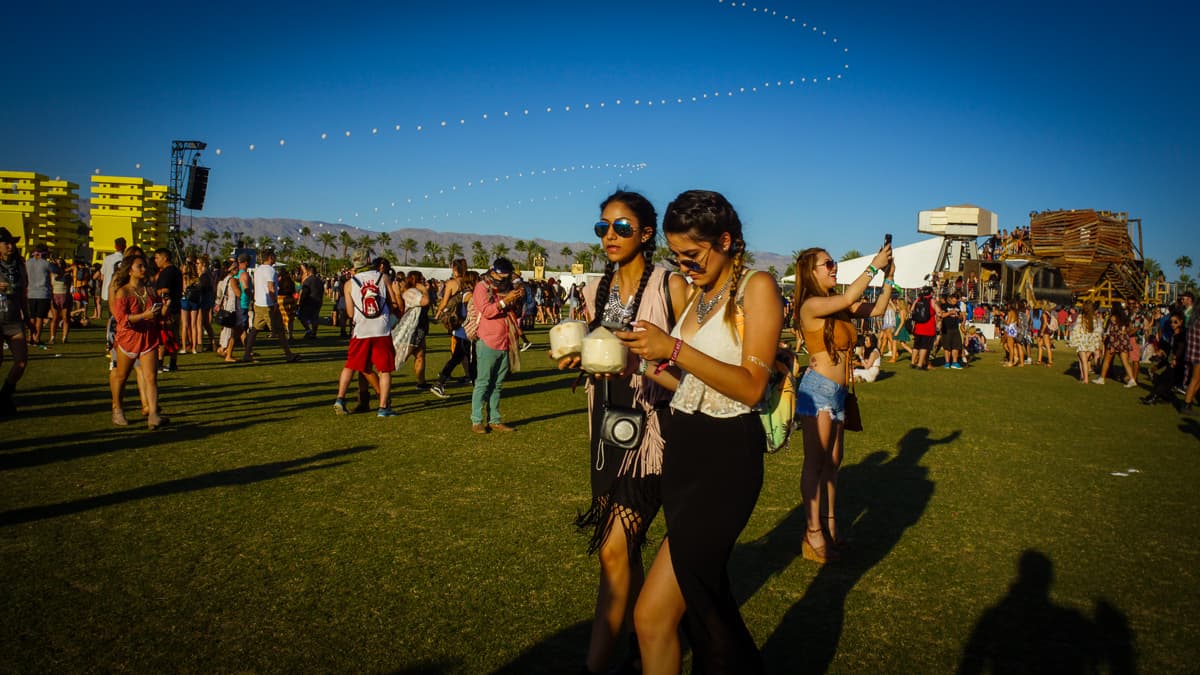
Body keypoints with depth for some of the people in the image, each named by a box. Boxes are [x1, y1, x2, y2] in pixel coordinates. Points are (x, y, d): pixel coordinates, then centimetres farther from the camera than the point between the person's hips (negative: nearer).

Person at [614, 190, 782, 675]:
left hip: (725, 457, -8)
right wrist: (645, 363, -2)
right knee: (702, 592, 19)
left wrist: (674, 348, -23)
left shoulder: (757, 288, -7)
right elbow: (691, 384, 12)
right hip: (681, 451, 8)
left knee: (654, 614, -12)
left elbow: (750, 386, -18)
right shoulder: (697, 294, 14)